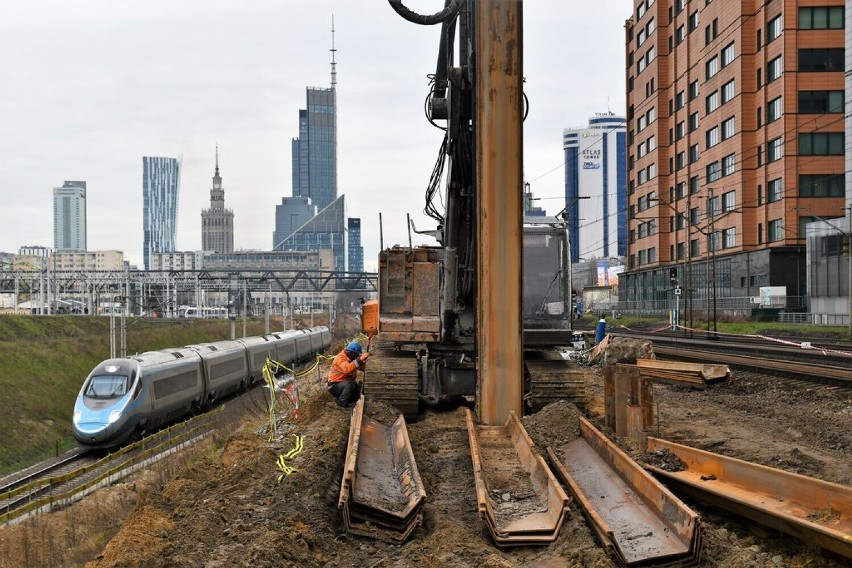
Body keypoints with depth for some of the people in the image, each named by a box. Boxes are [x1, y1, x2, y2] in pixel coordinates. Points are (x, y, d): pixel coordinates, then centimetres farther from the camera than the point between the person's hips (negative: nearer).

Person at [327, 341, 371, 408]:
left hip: (346, 384, 9)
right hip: (335, 386, -9)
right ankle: (342, 403, -16)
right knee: (352, 384, -33)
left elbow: (363, 368, 2)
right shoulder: (340, 358, -24)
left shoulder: (352, 358, 4)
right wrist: (360, 359, -51)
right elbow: (347, 369, -45)